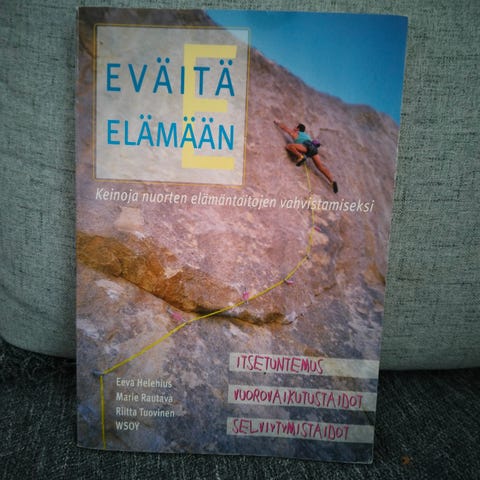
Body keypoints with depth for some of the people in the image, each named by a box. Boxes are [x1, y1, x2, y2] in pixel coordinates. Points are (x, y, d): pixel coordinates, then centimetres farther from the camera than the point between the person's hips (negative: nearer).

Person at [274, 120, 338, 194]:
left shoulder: (294, 133, 23)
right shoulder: (306, 135, 37)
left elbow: (284, 127, 36)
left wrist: (277, 123, 51)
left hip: (307, 146, -6)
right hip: (313, 147, 6)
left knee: (288, 146, -8)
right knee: (321, 166, 0)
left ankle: (301, 156, -26)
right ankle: (332, 181, -12)